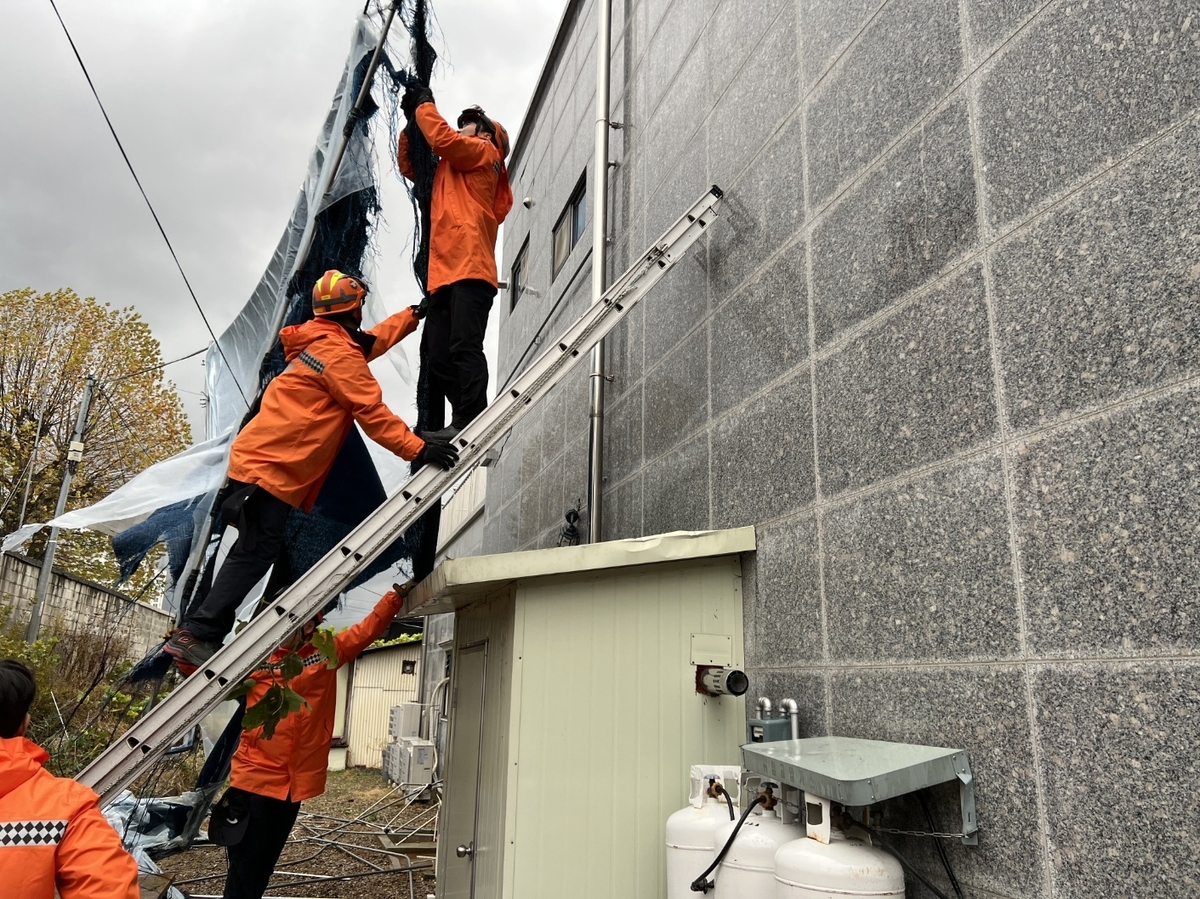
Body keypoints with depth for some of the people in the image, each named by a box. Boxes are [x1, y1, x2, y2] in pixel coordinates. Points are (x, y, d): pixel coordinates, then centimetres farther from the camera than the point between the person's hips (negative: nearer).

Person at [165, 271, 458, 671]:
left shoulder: (322, 340, 19)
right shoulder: (340, 353, -11)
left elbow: (371, 341, 37)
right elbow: (372, 413, -17)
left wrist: (415, 314, 44)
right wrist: (417, 449, -19)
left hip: (257, 460, 10)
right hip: (271, 469, -10)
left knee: (255, 551, 11)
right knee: (255, 553, -11)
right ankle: (197, 635, -11)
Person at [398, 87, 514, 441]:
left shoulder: (484, 153, 13)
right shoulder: (447, 170, 34)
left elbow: (442, 138, -2)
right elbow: (409, 166, 37)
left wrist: (424, 106, 14)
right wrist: (412, 120, 28)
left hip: (469, 270, -8)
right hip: (442, 276, 8)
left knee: (464, 348, -19)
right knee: (439, 359, -2)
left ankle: (469, 422, -24)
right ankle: (463, 422, -4)